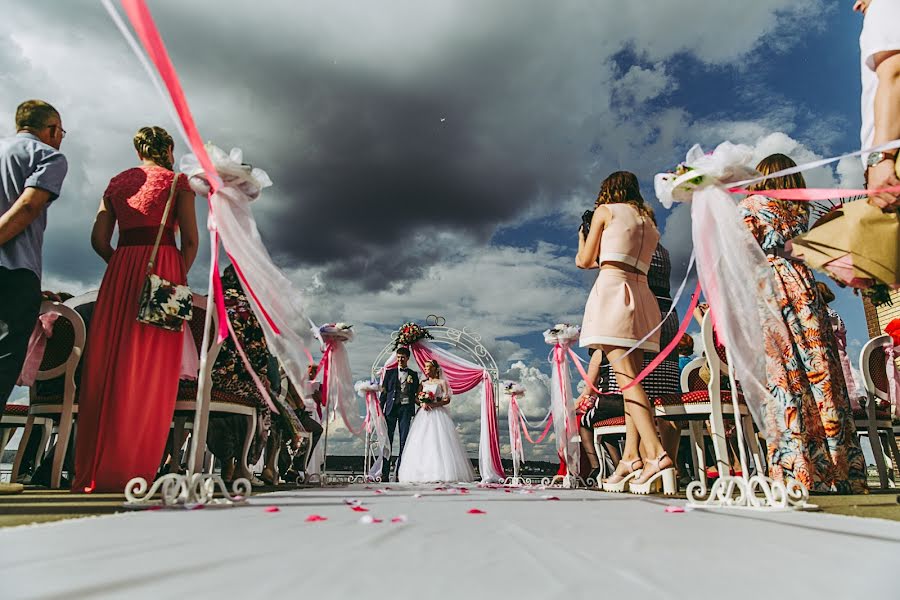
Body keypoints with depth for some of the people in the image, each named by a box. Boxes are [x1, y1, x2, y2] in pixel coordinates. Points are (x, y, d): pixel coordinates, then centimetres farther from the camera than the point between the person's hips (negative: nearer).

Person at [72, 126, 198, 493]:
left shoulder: (117, 182, 19)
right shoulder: (177, 181, 7)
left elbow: (99, 239, 10)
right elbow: (190, 240, -3)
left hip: (120, 270, 4)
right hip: (163, 267, -4)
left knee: (108, 365, 4)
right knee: (150, 371, -5)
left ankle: (92, 469, 5)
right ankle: (129, 471, -4)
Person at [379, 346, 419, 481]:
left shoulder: (413, 374, 11)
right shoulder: (390, 372, 11)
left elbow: (416, 393, 13)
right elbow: (384, 392, 8)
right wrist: (380, 409, 2)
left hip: (406, 408, 0)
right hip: (391, 408, 0)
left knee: (404, 441, 1)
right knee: (388, 441, -2)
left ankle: (400, 472, 6)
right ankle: (385, 473, 1)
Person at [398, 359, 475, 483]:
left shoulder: (442, 382, 5)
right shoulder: (423, 383, 16)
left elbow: (447, 399, -3)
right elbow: (416, 398, 10)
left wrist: (433, 404, -15)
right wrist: (422, 403, -11)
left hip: (438, 414, -4)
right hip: (424, 415, 4)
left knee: (439, 442, -11)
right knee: (421, 442, -5)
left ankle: (442, 473, -8)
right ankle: (423, 473, -4)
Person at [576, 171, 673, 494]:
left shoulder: (605, 210, 9)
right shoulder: (649, 222, 25)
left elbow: (584, 261, 10)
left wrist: (582, 240, 31)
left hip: (611, 288, -7)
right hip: (641, 294, 7)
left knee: (626, 378, -15)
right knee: (632, 378, 4)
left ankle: (656, 454, -25)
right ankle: (630, 458, 1)